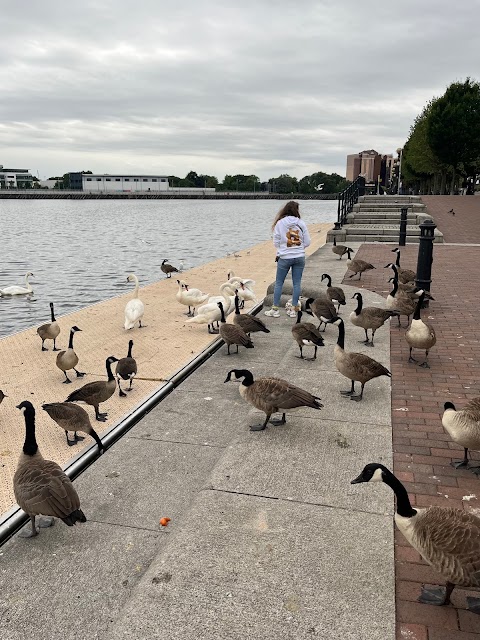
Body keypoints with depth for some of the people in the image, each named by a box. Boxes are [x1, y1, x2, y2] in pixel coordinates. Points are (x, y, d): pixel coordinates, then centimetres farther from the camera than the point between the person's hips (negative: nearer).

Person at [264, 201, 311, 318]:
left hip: (284, 258, -1)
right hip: (299, 257, 2)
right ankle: (294, 309, 12)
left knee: (279, 283, 8)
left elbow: (276, 242, -2)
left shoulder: (280, 223, -7)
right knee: (297, 283, 8)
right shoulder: (301, 223, -3)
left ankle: (275, 309, 10)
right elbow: (307, 242, 0)